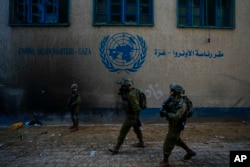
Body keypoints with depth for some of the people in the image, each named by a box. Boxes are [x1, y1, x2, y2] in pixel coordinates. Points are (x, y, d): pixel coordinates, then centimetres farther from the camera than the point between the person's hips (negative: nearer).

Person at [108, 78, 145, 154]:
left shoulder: (131, 94, -28)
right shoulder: (130, 92, 4)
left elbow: (136, 107, -28)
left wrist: (137, 118, -23)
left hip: (131, 115, -11)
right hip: (131, 114, 11)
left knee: (123, 131, -4)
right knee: (136, 128, 24)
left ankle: (116, 148, 4)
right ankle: (141, 143, 41)